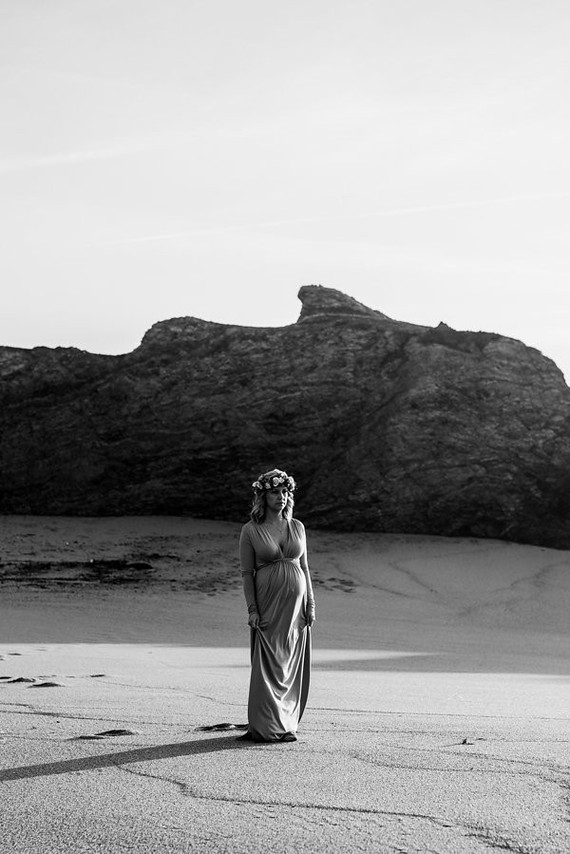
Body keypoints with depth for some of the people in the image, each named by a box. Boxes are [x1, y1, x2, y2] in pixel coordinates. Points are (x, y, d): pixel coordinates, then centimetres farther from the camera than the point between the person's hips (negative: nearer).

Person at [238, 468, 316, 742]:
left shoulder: (297, 527, 9)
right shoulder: (251, 530, -2)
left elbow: (304, 566, 12)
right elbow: (246, 572, -2)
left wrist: (310, 604, 7)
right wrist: (252, 609, -9)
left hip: (296, 603, 4)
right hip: (268, 603, -4)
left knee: (292, 665, 5)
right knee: (269, 665, -3)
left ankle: (286, 722, 13)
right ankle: (267, 727, 1)